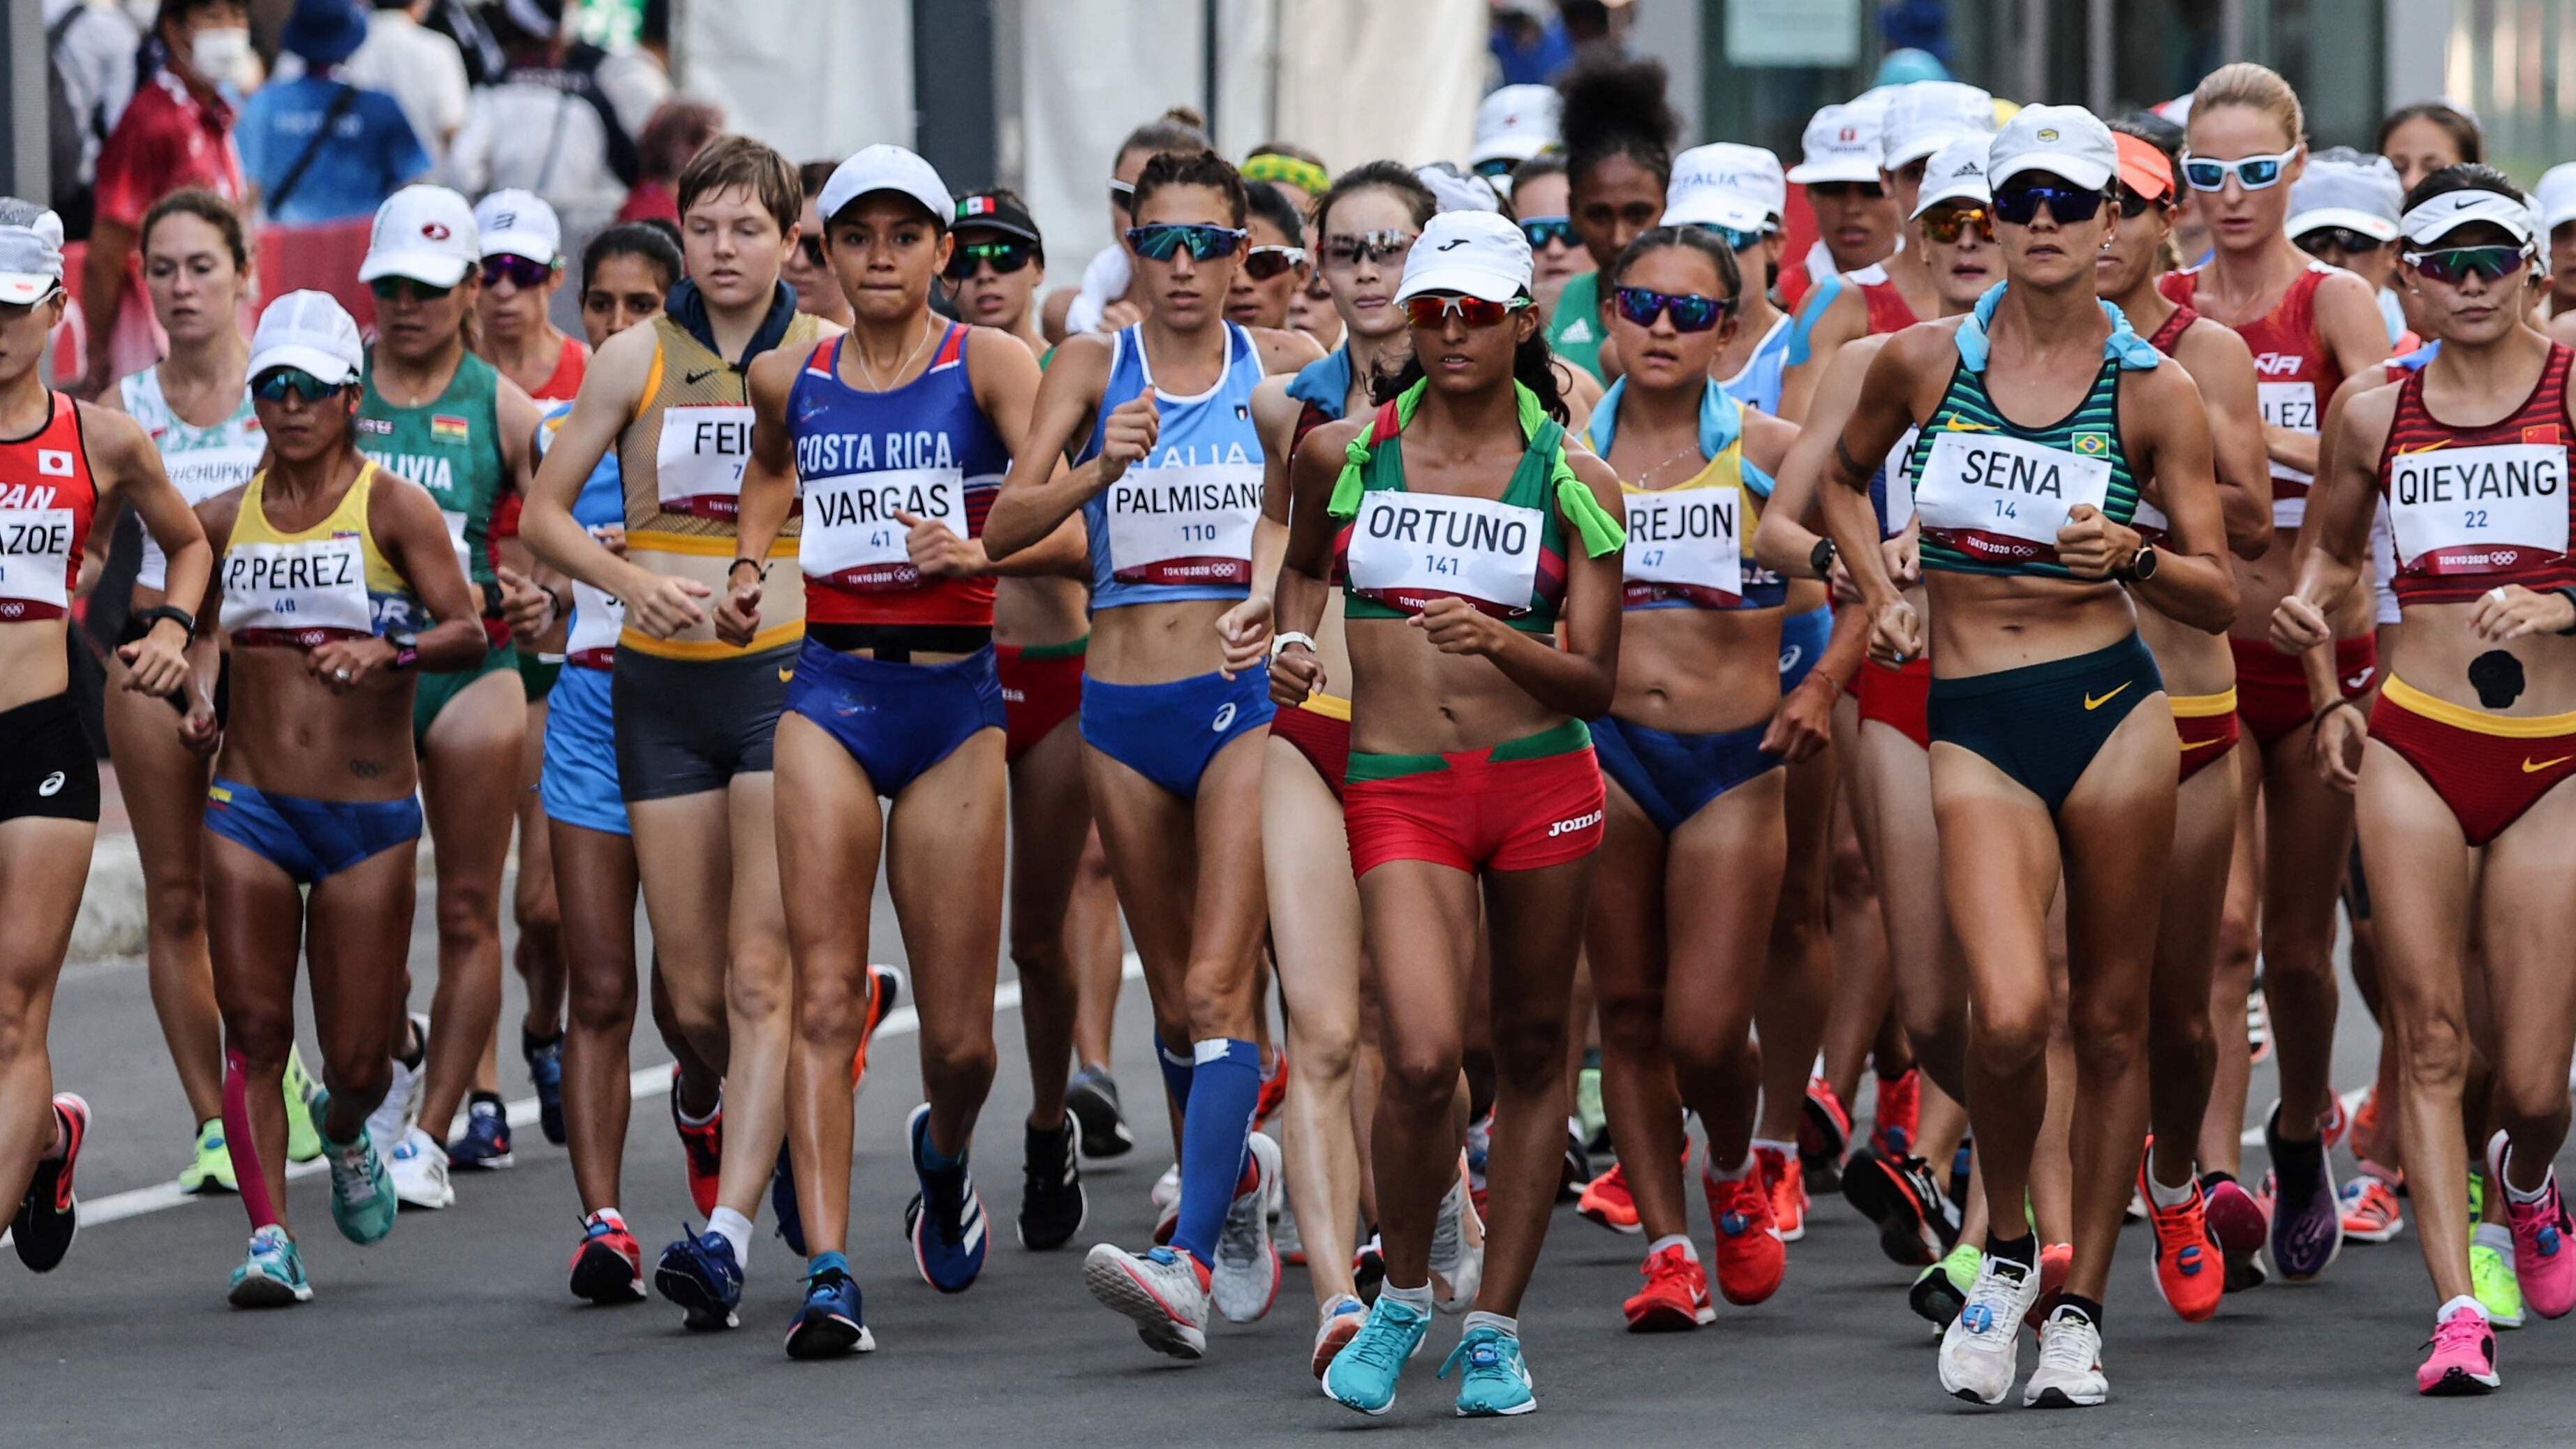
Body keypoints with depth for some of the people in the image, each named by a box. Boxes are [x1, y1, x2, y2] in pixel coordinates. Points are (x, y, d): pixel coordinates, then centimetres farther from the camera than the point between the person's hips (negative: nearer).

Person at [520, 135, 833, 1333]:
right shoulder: (636, 360, 4)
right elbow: (543, 514, 7)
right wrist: (631, 579, -11)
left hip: (784, 671, -3)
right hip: (661, 683, 3)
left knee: (761, 974, -14)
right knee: (694, 994, 5)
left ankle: (728, 1232, -21)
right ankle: (784, 1128, 34)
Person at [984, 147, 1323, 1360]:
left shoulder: (1285, 365, 3)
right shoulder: (1092, 367, 4)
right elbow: (1005, 526, -6)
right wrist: (1100, 470, -24)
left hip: (1246, 701, -3)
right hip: (1122, 704, 3)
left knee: (1218, 985, -16)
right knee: (1171, 997, 13)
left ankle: (1189, 1263, -25)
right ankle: (1236, 1175, 37)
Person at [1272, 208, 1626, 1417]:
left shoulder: (1573, 480, 1)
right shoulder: (1342, 454, 4)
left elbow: (1593, 684, 0)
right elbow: (1301, 563, 25)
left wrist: (1504, 644, -18)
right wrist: (1289, 644, 5)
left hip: (1540, 780, 1)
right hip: (1396, 787, -1)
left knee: (1532, 1048, 8)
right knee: (1423, 1056, -17)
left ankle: (1495, 1327, 22)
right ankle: (1402, 1294, 7)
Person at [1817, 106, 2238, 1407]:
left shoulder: (2153, 394, -1)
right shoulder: (1923, 362, 3)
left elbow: (2217, 600, 2)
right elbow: (1845, 478, 24)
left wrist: (2137, 558, -18)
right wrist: (1879, 598, 9)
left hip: (2111, 711, 0)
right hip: (1975, 725, 0)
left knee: (2109, 1020, 6)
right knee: (2010, 1015, -18)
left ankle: (2081, 1309, 19)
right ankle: (2005, 1250, 9)